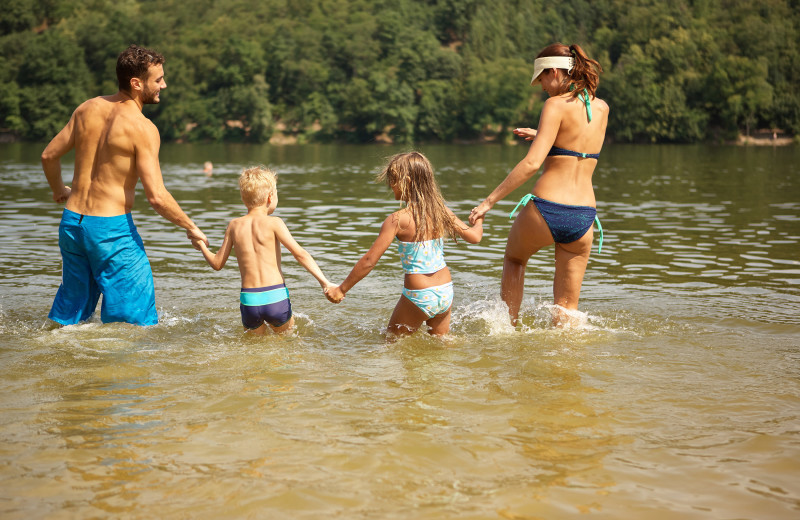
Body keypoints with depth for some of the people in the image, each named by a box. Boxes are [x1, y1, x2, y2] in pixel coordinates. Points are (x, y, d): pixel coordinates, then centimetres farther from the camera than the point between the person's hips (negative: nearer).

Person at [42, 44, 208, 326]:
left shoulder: (88, 109, 4)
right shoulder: (142, 128, -16)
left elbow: (49, 156, 14)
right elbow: (156, 196, -21)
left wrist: (59, 191, 33)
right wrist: (191, 227, -6)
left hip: (71, 221, 7)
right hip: (111, 229, -7)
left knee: (71, 306, 23)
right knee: (135, 323, 2)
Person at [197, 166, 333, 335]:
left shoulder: (234, 225, 6)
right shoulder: (273, 223, -5)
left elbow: (217, 264, 14)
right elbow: (300, 254, -12)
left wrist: (202, 246, 32)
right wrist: (324, 281, -13)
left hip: (249, 302, 3)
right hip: (276, 299, -3)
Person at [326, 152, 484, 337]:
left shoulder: (397, 220, -16)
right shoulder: (442, 212, -1)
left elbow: (369, 260, -14)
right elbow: (474, 237, 8)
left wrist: (341, 289, -6)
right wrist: (479, 221, 32)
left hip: (418, 296, -5)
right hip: (446, 292, 6)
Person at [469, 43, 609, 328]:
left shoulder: (557, 105, -9)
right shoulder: (602, 108, 9)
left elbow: (532, 163, -18)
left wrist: (489, 201, -15)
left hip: (545, 210, -4)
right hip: (584, 217, 4)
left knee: (514, 259, 29)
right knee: (566, 307, 13)